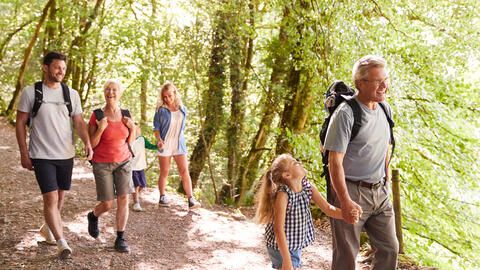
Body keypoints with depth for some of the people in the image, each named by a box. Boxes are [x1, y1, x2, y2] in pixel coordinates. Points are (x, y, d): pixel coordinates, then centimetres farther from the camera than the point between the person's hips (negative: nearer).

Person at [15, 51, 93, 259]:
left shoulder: (72, 94, 4)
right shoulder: (30, 92, -4)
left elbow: (79, 122, 2)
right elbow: (20, 123, -1)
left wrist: (87, 143, -16)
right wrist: (24, 153, -5)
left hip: (66, 155, 4)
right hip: (42, 156, -4)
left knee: (60, 196, 15)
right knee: (51, 198, -10)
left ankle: (48, 228, 39)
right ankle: (61, 242, -5)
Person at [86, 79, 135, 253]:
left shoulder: (125, 114, -1)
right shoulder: (97, 116, -12)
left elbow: (130, 141, 7)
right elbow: (91, 144, -10)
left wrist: (132, 128, -12)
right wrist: (100, 129, -27)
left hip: (123, 161, 3)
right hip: (102, 164, -3)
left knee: (124, 200, -7)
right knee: (107, 204, -1)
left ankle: (120, 239, 4)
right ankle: (93, 216, 35)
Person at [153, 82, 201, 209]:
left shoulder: (183, 109, 5)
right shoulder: (161, 110, -4)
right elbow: (156, 128, -4)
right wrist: (159, 140, -20)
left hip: (179, 145, 2)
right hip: (165, 145, -2)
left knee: (184, 171, -5)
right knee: (164, 172, 5)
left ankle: (191, 200, -8)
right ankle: (162, 197, 18)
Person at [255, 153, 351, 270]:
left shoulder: (309, 188, -8)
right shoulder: (283, 194, -28)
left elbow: (327, 208, -8)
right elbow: (279, 229, -29)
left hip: (297, 245, 7)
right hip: (281, 247, -7)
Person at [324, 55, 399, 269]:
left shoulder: (386, 109, 6)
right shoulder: (346, 113, -16)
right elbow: (335, 161, -19)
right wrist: (345, 201, -23)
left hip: (379, 192, 7)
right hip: (352, 191, -7)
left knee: (390, 249, 11)